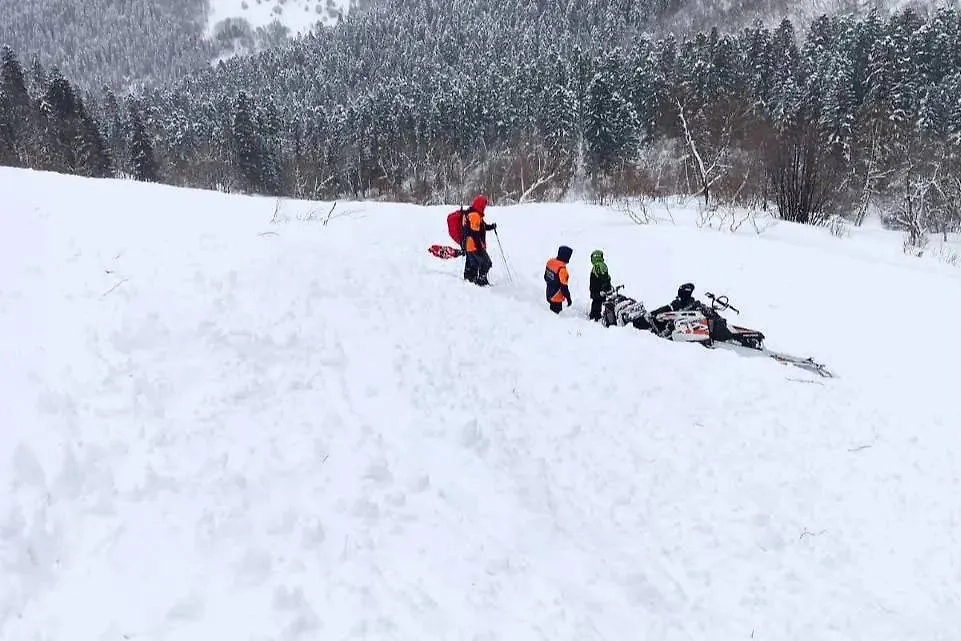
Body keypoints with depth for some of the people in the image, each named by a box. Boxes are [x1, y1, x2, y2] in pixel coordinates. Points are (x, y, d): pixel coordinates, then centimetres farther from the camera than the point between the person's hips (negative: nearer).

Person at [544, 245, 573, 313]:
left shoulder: (550, 262, -3)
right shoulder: (562, 269, -29)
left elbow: (546, 277, 11)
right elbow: (564, 286, -25)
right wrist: (568, 298, -15)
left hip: (549, 294, 8)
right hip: (557, 298, -8)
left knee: (552, 312, 23)